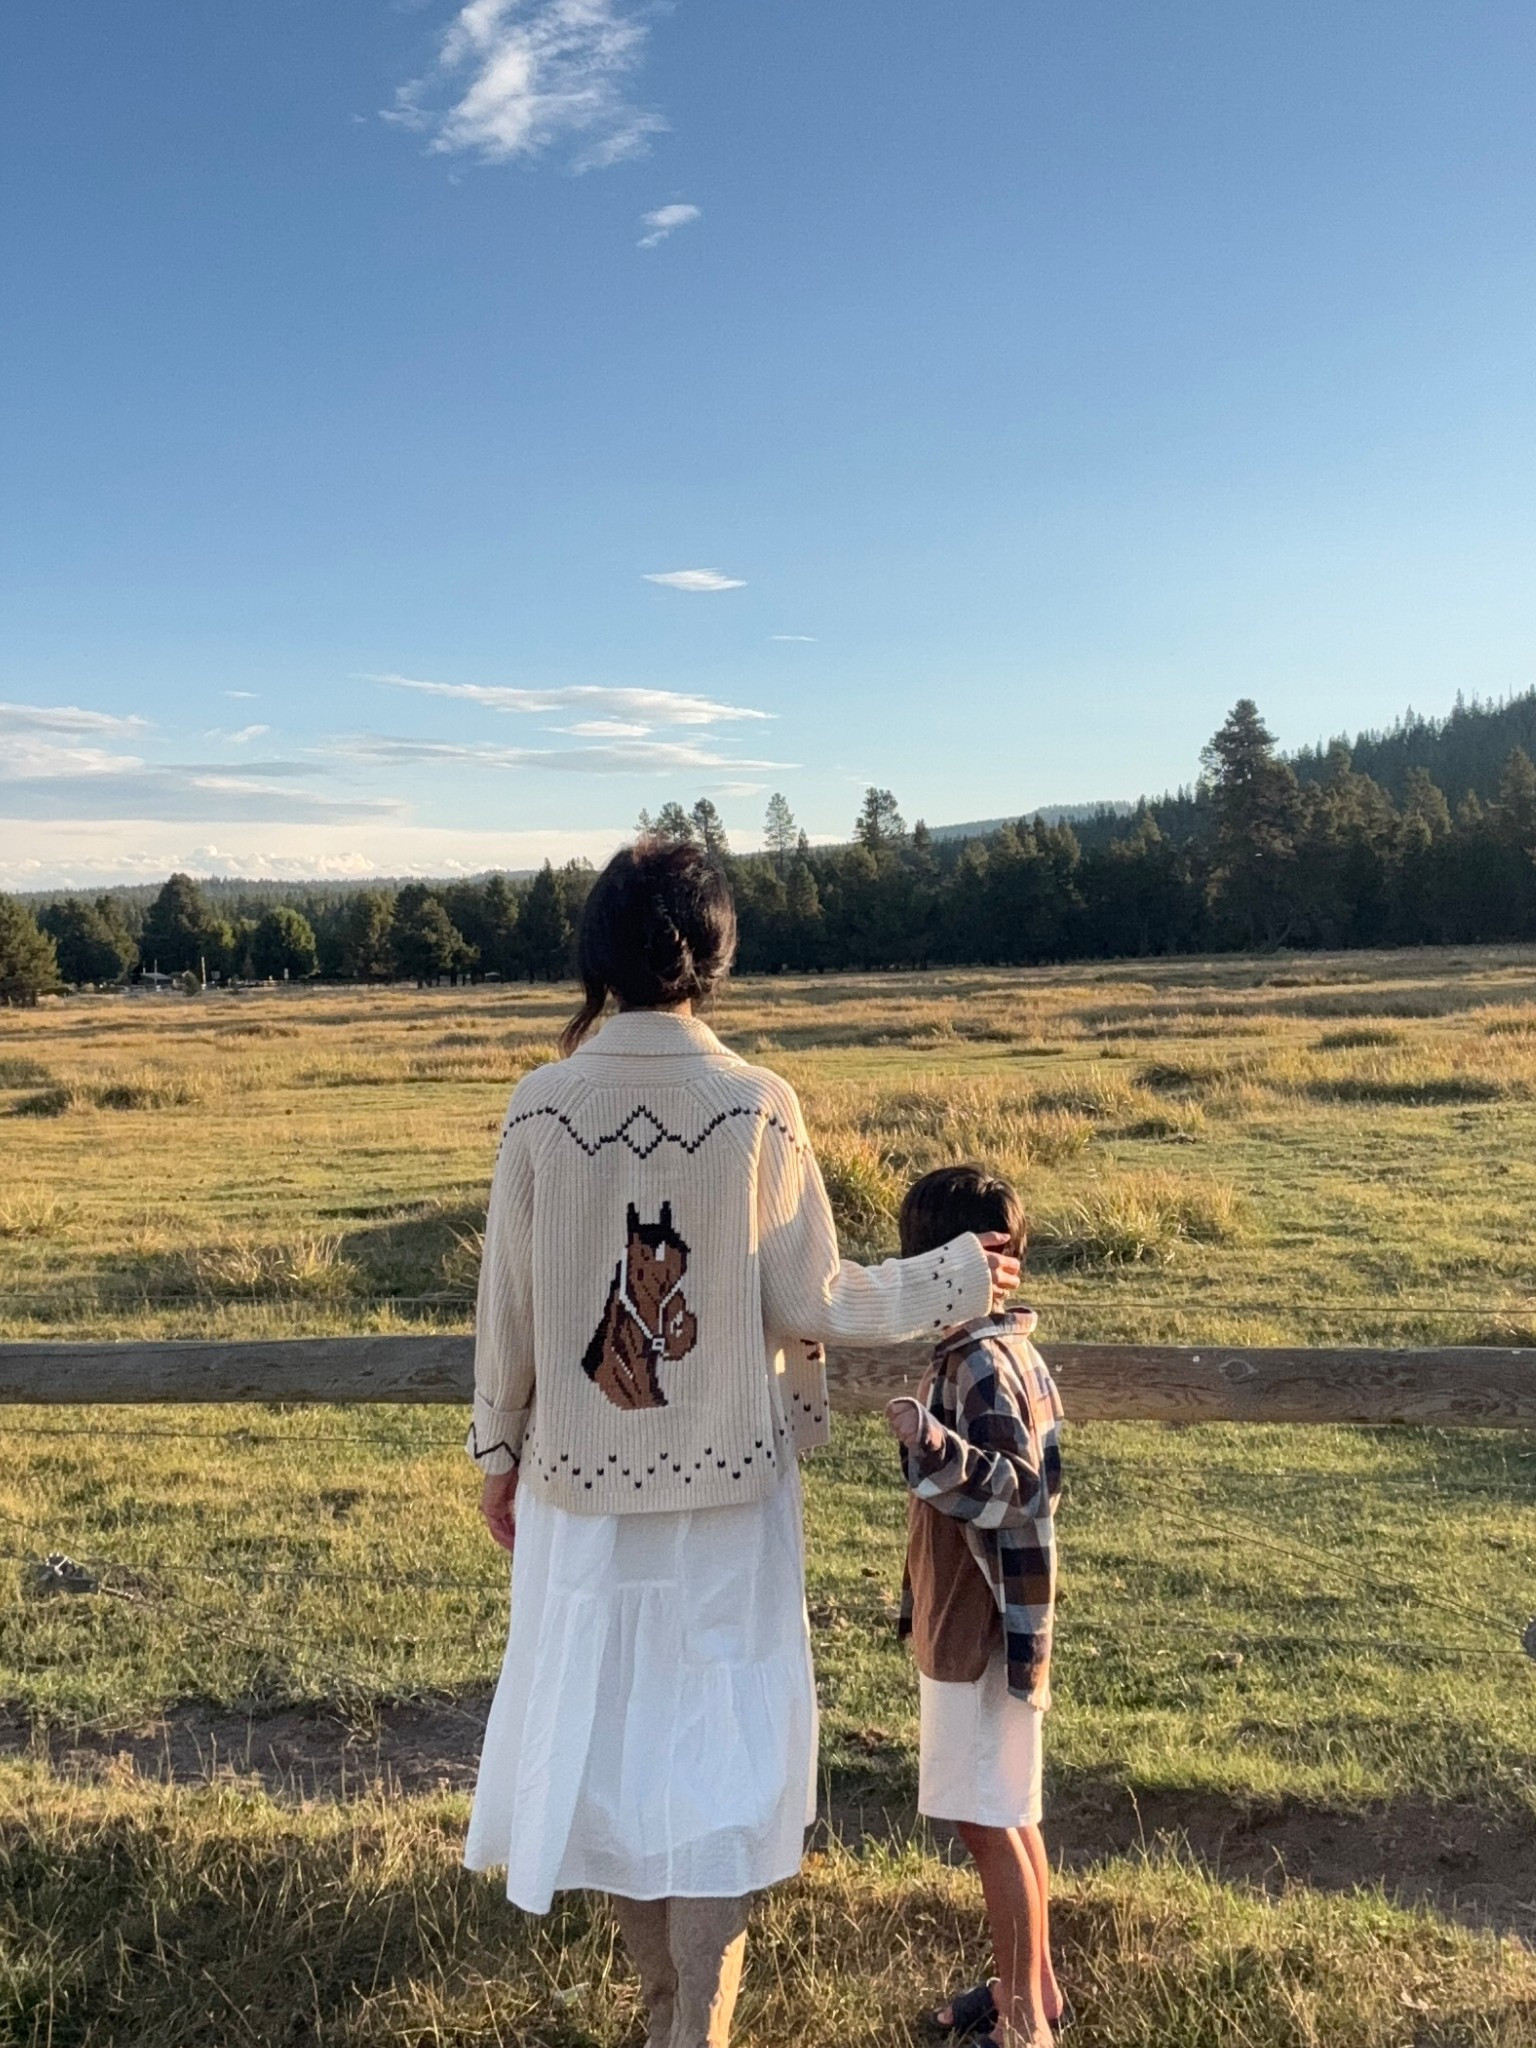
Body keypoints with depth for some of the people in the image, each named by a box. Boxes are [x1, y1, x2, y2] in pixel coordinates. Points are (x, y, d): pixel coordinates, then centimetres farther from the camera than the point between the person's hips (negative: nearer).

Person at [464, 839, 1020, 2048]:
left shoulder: (541, 1108, -9)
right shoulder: (758, 1108, -14)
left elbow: (508, 1306, -3)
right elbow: (807, 1303, -9)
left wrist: (498, 1453, 12)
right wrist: (954, 1280, 5)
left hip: (583, 1476, 2)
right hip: (726, 1476, -2)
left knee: (610, 1731, 18)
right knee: (717, 1742, 13)